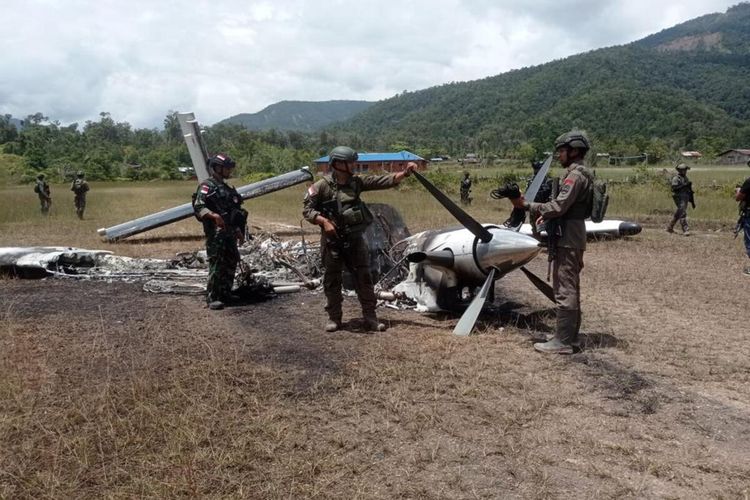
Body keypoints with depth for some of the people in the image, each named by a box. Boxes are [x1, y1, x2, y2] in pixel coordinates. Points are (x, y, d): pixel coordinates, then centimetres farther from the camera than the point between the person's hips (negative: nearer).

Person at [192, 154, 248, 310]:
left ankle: (225, 293, 22)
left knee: (231, 263, 12)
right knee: (216, 264, -10)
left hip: (229, 232, 9)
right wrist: (213, 215, -35)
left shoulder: (226, 188, 21)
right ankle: (212, 298, -7)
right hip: (216, 233, -9)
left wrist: (239, 231, 26)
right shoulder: (207, 186, -7)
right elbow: (198, 207, -19)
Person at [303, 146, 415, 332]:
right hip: (332, 240, -3)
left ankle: (370, 318, 9)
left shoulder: (356, 182, 4)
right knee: (332, 280, 6)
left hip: (355, 239, 4)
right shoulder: (322, 186, -8)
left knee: (364, 278, 3)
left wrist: (404, 173, -10)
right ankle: (334, 318, 20)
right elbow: (307, 209, -7)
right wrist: (324, 221, -21)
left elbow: (382, 181, 0)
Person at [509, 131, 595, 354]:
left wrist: (526, 205, -20)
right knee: (571, 288, 15)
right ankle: (571, 335, 23)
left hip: (567, 239, -11)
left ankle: (562, 341, -4)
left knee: (564, 290, -8)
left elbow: (558, 207, -22)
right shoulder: (581, 174, 16)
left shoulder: (575, 175, -16)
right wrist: (547, 215, 13)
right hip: (573, 237, 11)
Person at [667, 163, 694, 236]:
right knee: (683, 213, -15)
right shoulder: (676, 178, -6)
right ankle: (685, 229, -19)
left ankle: (670, 227, 24)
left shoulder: (686, 178, 18)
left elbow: (689, 190, 21)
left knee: (678, 214, 12)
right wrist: (684, 185, -27)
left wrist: (692, 201, 20)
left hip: (685, 198, 8)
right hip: (679, 198, -8)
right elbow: (674, 188, -20)